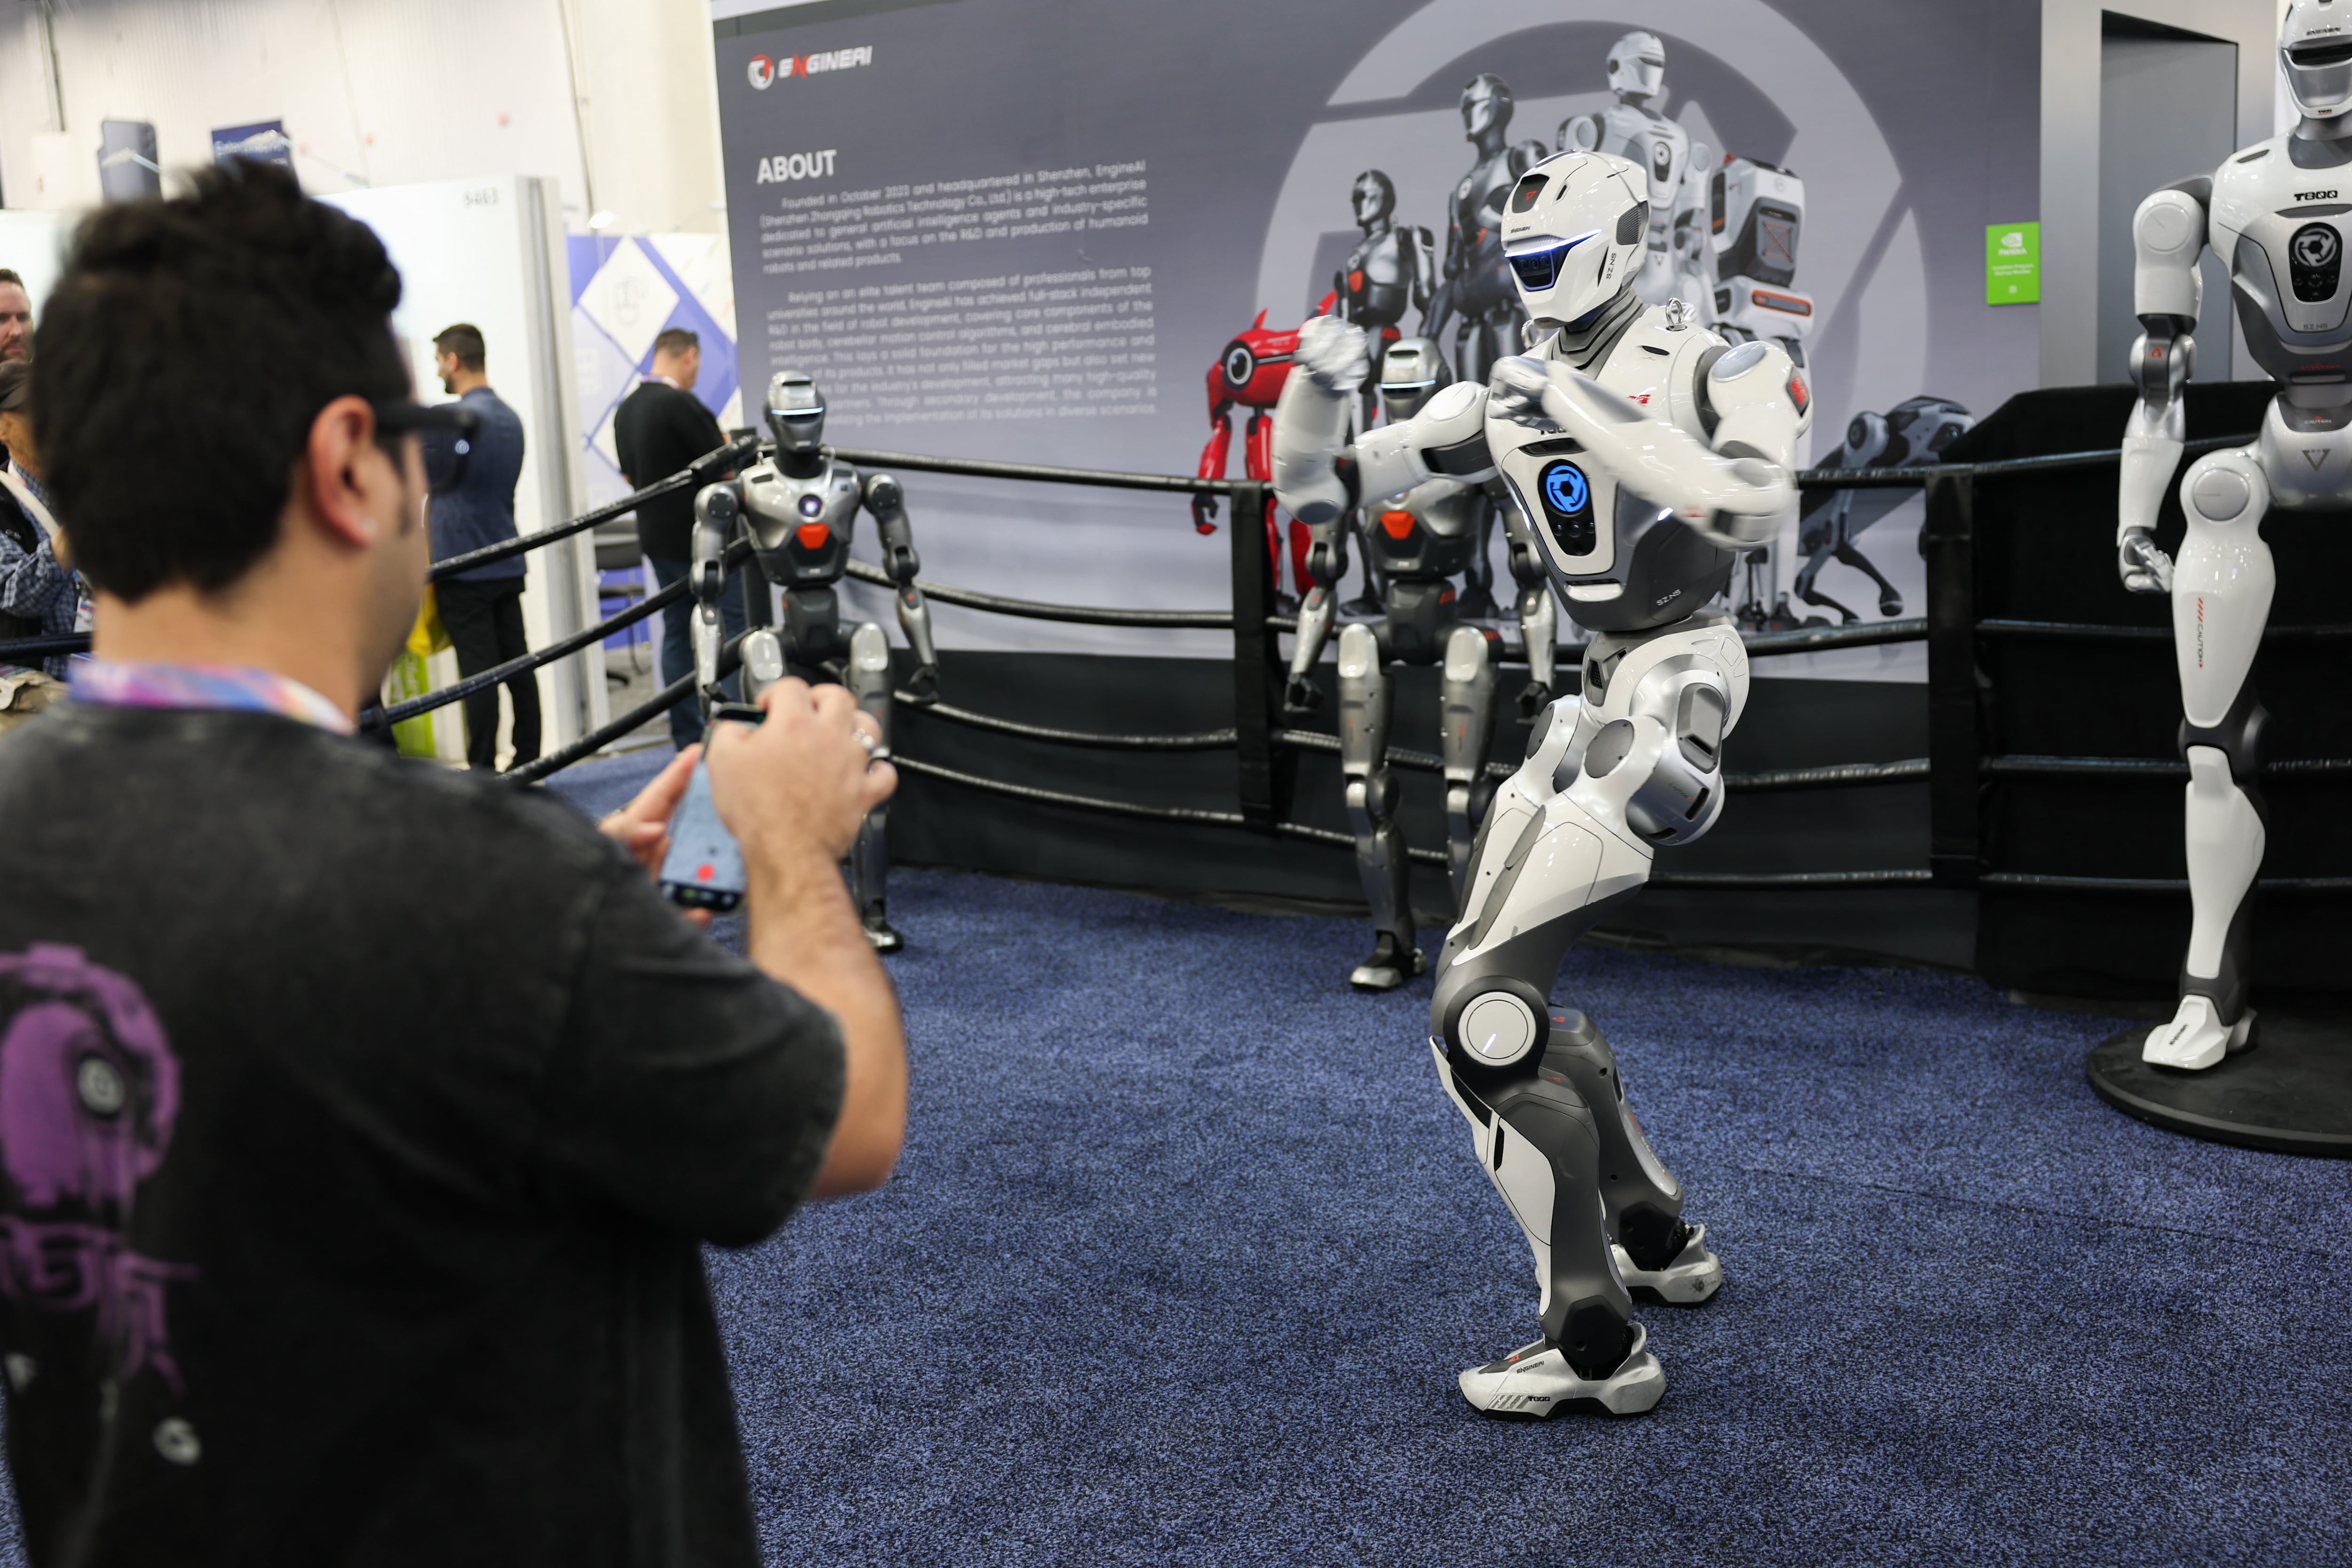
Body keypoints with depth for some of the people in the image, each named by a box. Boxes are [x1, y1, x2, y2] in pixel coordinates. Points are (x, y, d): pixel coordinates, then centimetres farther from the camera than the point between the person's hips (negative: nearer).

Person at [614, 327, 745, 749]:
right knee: (735, 624, -1)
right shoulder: (681, 404, -18)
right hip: (700, 537, -8)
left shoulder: (626, 410, 9)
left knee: (677, 632, 10)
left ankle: (686, 738, 12)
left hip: (656, 537, 8)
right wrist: (726, 446, 6)